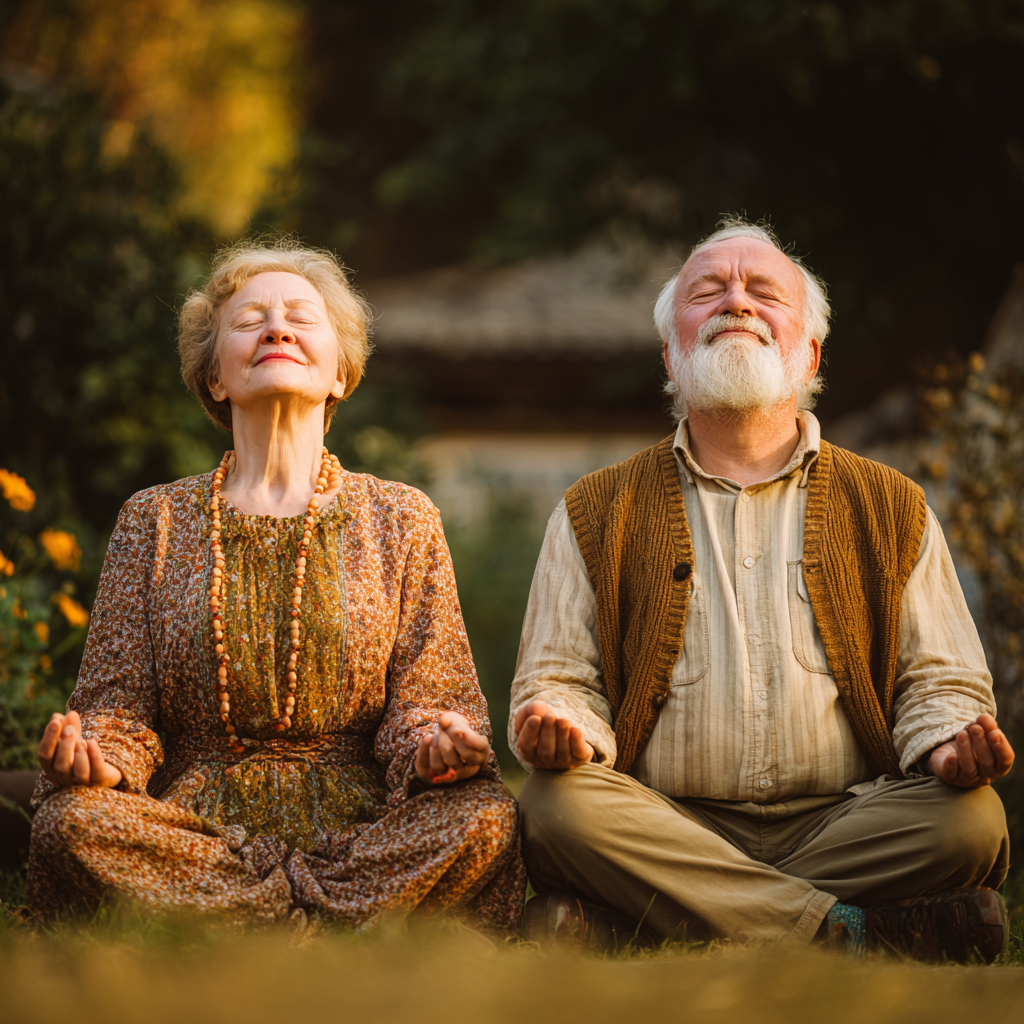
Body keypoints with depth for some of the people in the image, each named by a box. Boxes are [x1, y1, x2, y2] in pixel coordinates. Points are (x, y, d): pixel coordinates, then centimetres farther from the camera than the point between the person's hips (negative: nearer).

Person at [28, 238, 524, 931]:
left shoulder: (400, 518, 12)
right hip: (196, 818, 0)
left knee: (484, 817, -32)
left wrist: (435, 746, -19)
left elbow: (427, 693, 7)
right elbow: (119, 698, 8)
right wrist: (91, 758, -17)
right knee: (72, 822, -32)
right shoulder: (156, 521, 13)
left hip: (357, 822, 0)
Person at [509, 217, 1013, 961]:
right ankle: (846, 929, -27)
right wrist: (559, 728, -16)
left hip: (841, 823, 1)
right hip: (666, 831, -1)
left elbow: (938, 681, 13)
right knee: (556, 807, -31)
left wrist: (949, 745, -12)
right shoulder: (595, 514, 14)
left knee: (971, 820, -29)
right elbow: (560, 678, 10)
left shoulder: (891, 508, 16)